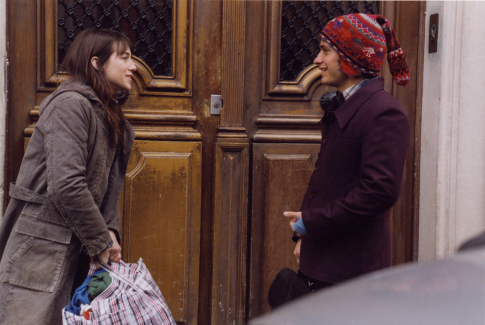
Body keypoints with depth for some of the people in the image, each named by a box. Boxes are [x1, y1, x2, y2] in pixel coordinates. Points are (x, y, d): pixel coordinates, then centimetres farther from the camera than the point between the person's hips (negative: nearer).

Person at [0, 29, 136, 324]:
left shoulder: (109, 116, 15)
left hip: (77, 249, 9)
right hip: (41, 248, -9)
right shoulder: (70, 104, -15)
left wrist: (110, 231, -3)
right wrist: (100, 241, -15)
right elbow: (66, 186, -24)